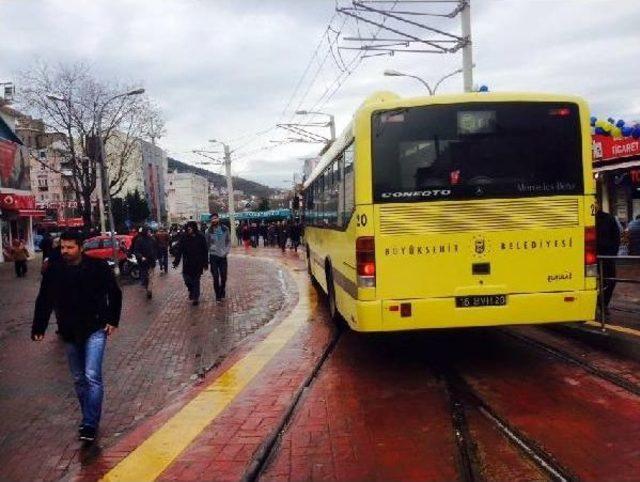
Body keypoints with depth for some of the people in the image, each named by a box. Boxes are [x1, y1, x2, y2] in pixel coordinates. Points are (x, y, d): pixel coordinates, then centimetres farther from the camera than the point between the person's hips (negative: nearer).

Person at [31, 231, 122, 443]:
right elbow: (44, 301, 5)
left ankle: (90, 425, -6)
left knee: (92, 376, -12)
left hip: (95, 330, -4)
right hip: (70, 332, 4)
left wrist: (113, 321, -3)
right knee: (79, 379, 13)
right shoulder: (54, 269, -4)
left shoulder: (98, 266, -11)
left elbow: (115, 293, 1)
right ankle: (90, 420, 28)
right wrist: (38, 328, 1)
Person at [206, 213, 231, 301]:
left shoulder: (225, 229, -1)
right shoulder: (209, 231, -2)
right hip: (213, 256, -1)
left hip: (223, 256, 1)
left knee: (224, 276, 4)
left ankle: (222, 293, 24)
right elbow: (207, 244, 4)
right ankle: (218, 295, 11)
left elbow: (229, 241, 7)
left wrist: (226, 251, -6)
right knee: (216, 277, -1)